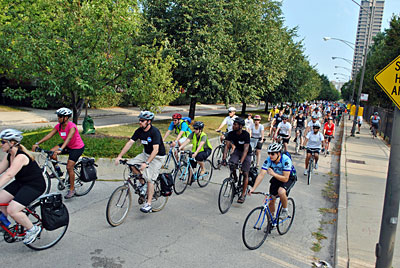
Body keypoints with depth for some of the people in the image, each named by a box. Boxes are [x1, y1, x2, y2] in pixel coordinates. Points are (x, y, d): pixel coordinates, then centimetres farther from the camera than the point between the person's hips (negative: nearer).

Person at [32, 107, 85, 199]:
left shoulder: (72, 127, -28)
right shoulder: (58, 126, -5)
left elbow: (69, 138, -42)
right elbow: (49, 135, -8)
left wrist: (60, 149, -56)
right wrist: (37, 143, -17)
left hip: (77, 148, -7)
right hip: (67, 146, 7)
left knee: (69, 167, -14)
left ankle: (72, 190, 1)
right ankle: (58, 171, 7)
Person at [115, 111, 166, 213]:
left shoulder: (155, 132, -26)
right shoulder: (139, 131, -5)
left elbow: (155, 150, -32)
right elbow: (130, 143, -7)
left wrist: (146, 163, -41)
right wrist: (119, 156, -16)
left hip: (158, 157, -7)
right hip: (146, 154, 7)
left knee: (149, 179, -15)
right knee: (131, 164, -11)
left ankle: (148, 204, -5)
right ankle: (143, 183, 9)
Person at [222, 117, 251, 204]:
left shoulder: (246, 134, -27)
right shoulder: (231, 134, -15)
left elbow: (246, 149, -32)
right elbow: (227, 146, -17)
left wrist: (241, 162, -42)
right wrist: (224, 158, -31)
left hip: (246, 153, -3)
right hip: (237, 151, 3)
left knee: (245, 173, -8)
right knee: (231, 164, -26)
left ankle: (243, 194, 2)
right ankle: (235, 178, 5)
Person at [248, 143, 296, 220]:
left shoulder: (286, 160, -34)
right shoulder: (268, 160, -23)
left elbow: (285, 179, -34)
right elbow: (261, 175, -26)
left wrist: (273, 173, -45)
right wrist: (253, 188, -34)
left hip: (289, 177, -4)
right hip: (276, 177, 4)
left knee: (281, 191, -34)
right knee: (271, 200, 0)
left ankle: (285, 210, -7)